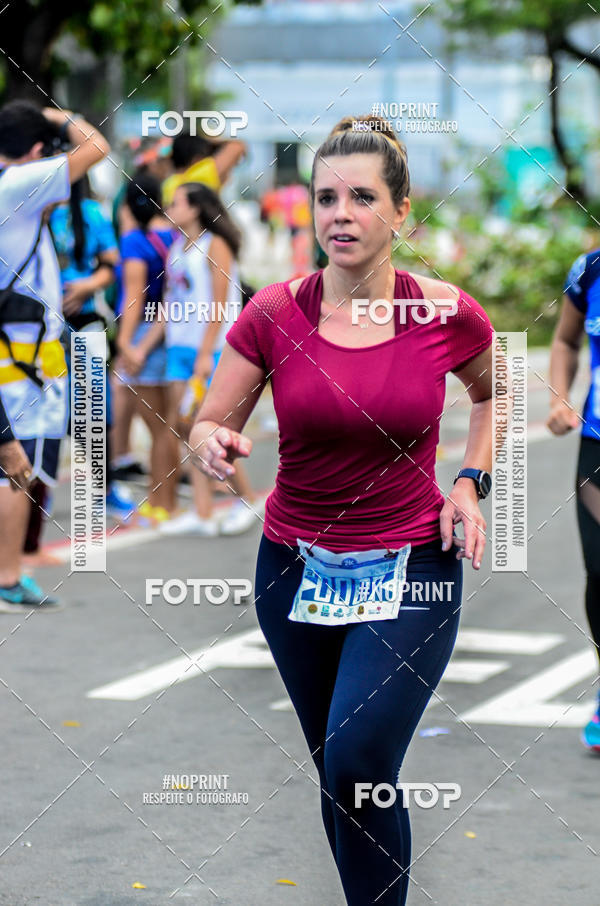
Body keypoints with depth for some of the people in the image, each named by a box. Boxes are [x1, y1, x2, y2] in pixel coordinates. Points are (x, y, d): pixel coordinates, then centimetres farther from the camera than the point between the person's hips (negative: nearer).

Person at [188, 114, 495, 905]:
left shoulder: (447, 314, -8)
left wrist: (471, 483, 1)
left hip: (411, 569, -2)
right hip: (297, 567, 3)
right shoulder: (274, 314, -7)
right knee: (333, 772, 13)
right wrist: (216, 446, -23)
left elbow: (498, 394, 14)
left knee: (359, 765, -19)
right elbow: (207, 429, 0)